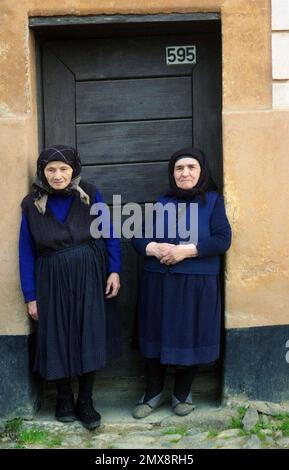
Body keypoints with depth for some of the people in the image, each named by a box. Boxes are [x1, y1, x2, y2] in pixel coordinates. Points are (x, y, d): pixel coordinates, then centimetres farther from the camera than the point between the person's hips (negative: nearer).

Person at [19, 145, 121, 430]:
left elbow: (109, 234, 2)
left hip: (90, 279, 0)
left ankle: (85, 401, 23)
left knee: (90, 340, 5)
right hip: (53, 283, 0)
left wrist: (114, 271, -7)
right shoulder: (32, 204, -3)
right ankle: (63, 398, 32)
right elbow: (26, 252, -1)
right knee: (58, 341, 10)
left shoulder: (90, 195, -3)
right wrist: (30, 296, -3)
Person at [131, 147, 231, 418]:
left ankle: (182, 394, 27)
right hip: (158, 282, 3)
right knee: (156, 336, 9)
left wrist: (185, 251, -20)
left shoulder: (213, 201, 1)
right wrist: (155, 249, -15)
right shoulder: (162, 203, 10)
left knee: (189, 338, 5)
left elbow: (223, 240, -10)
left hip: (197, 283, -2)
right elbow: (138, 236, 7)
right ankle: (153, 393, 27)